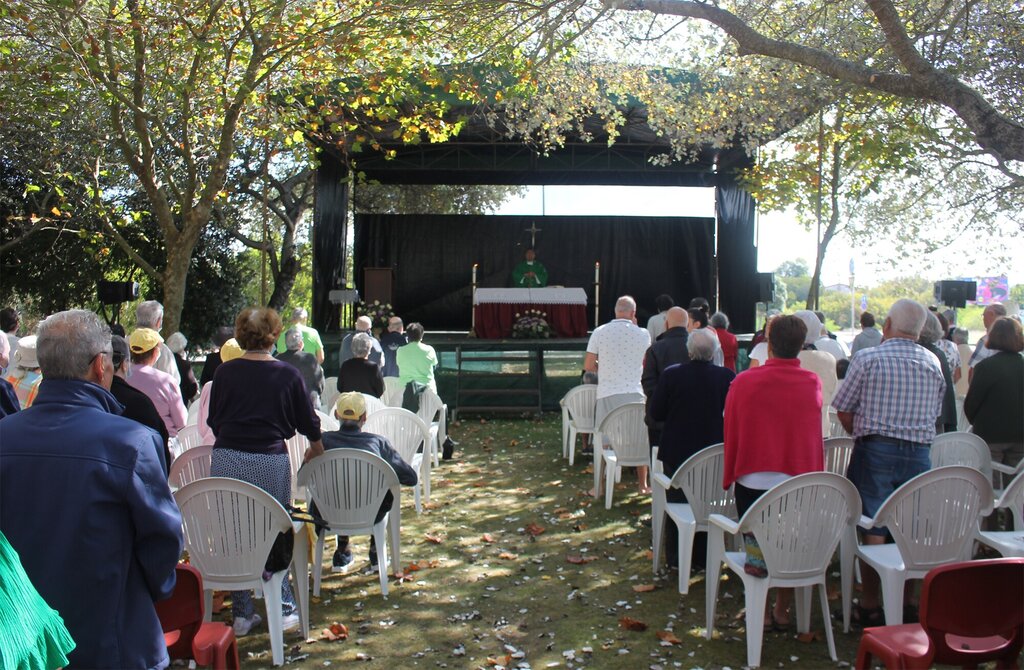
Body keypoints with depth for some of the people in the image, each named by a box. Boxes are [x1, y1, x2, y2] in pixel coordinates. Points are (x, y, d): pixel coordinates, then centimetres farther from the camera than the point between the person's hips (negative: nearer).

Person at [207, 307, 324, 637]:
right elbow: (307, 421, 10)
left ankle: (242, 614, 20)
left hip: (226, 460, 2)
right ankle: (285, 609, 15)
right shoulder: (288, 375, 0)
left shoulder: (225, 372, 4)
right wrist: (316, 447, 30)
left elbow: (213, 421, 14)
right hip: (270, 462, -1)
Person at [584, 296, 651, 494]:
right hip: (635, 393, 1)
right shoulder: (643, 334, -2)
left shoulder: (600, 332, -4)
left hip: (607, 394, 0)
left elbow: (588, 366, -3)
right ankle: (643, 484, 22)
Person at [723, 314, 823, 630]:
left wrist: (729, 475, 11)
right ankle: (782, 610, 27)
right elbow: (814, 434, 7)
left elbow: (730, 431, 0)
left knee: (757, 550, 16)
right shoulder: (813, 383, -5)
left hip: (753, 481, -1)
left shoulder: (744, 382, -10)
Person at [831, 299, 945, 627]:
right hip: (918, 453, 4)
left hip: (876, 452, -4)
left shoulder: (868, 358, -6)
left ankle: (870, 605, 8)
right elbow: (934, 413, 13)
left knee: (874, 528, 2)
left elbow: (844, 411, -4)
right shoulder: (933, 363, 8)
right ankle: (906, 598, 22)